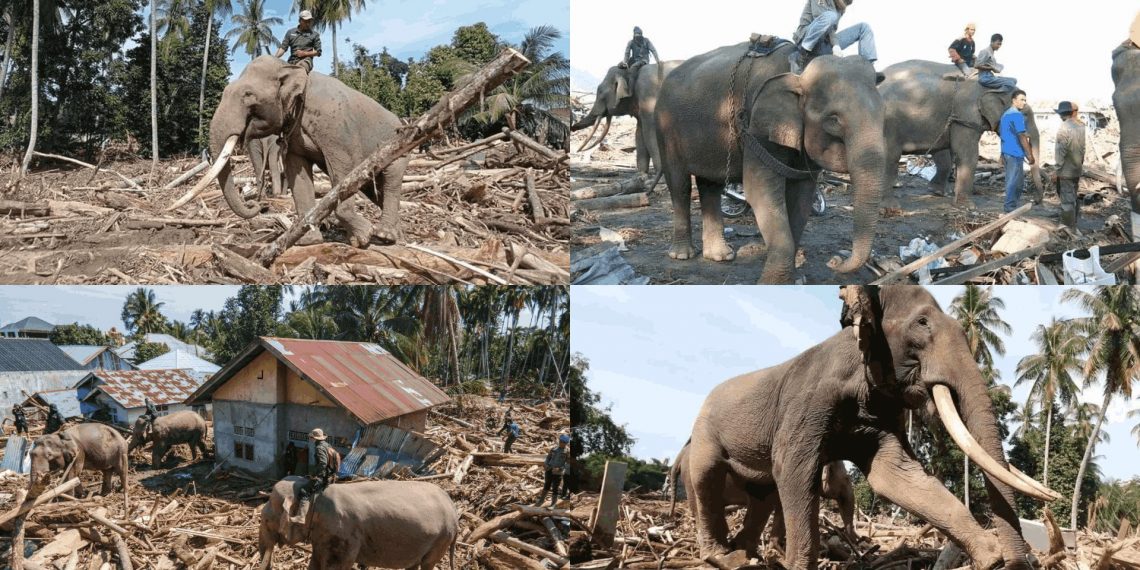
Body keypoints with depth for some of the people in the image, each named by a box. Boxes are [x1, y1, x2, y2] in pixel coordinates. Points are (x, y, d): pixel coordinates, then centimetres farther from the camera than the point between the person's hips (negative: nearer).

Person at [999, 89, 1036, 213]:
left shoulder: (1005, 114, 16)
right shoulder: (1017, 115, -14)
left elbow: (1001, 132, 23)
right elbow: (1022, 136, -16)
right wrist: (1029, 155, -13)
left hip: (1006, 152, 10)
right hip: (1015, 153, -10)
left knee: (1011, 180, 14)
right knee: (1015, 181, -5)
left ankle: (1010, 207, 17)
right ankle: (1011, 207, -4)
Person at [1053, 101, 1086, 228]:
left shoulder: (1064, 128, -19)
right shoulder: (1080, 127, 3)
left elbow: (1061, 151, -19)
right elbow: (1082, 148, 10)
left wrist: (1056, 170, -13)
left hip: (1065, 171, -8)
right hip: (1077, 170, 8)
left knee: (1067, 201, -1)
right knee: (1073, 198, 19)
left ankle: (1068, 228, 3)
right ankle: (1074, 224, 28)